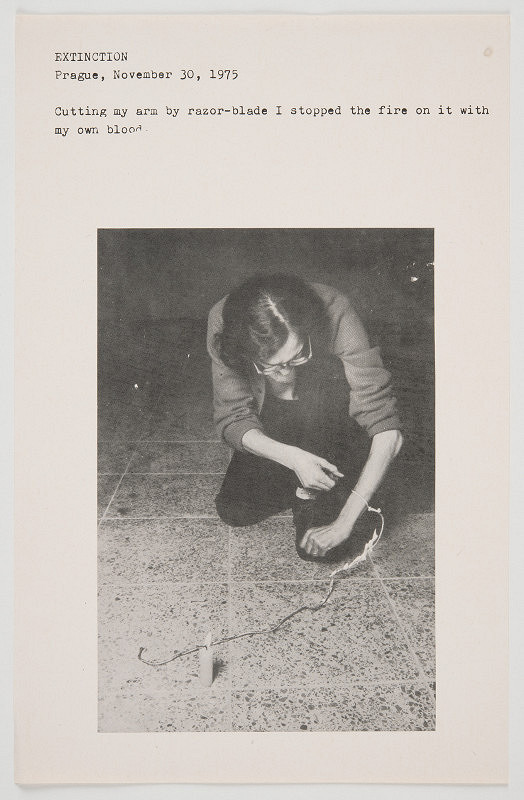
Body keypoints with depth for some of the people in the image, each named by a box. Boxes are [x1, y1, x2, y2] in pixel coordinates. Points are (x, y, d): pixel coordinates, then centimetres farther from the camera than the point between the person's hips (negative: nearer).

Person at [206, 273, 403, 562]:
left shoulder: (335, 314, -34)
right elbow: (231, 418, -18)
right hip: (271, 439, 3)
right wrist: (291, 457, -36)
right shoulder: (222, 324, -28)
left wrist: (346, 521, -37)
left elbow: (387, 430, -35)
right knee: (233, 512, -12)